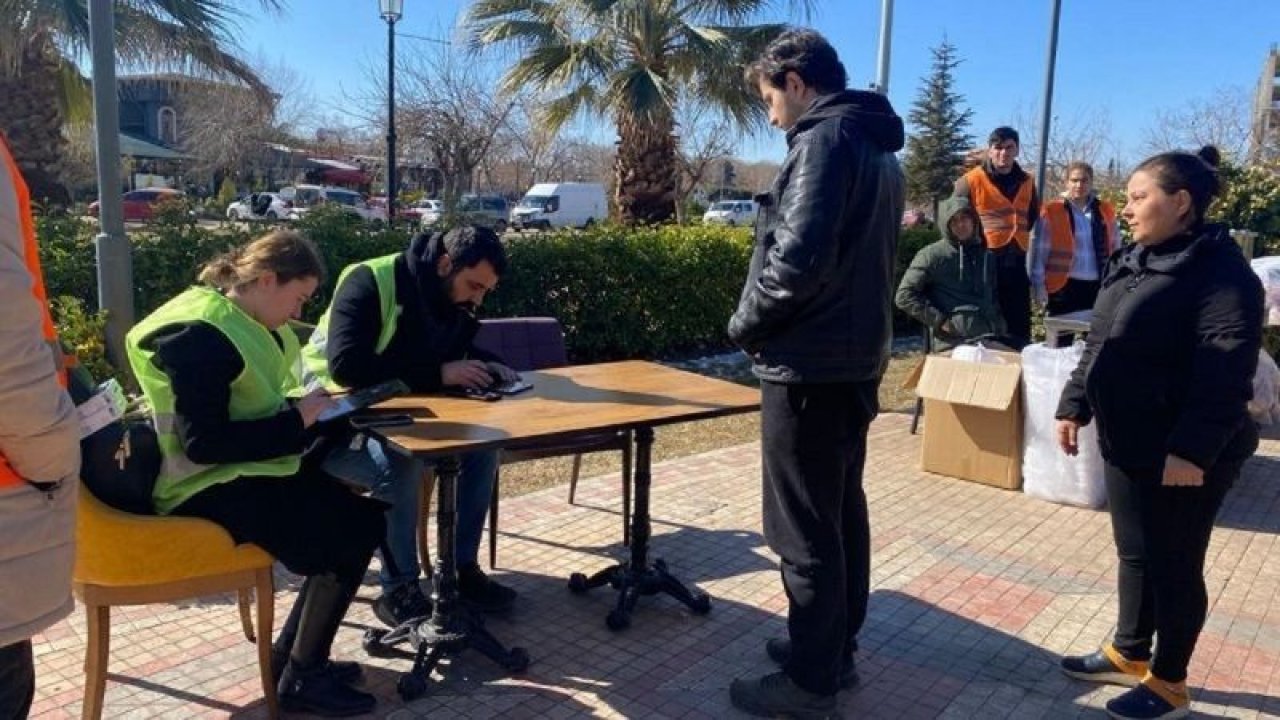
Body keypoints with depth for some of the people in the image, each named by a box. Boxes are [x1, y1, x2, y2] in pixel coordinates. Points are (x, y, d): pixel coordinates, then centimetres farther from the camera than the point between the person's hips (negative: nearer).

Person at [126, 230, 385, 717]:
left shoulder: (239, 324, 12)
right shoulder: (200, 336, -19)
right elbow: (203, 443, -24)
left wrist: (303, 407, 1)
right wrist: (297, 421, -19)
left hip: (238, 472, 10)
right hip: (208, 486, -10)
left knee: (357, 517, -2)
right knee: (355, 529, -16)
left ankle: (293, 655, 10)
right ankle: (301, 679, -2)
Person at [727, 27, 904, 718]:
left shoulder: (824, 139, -13)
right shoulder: (877, 147, 17)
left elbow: (798, 259, -25)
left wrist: (746, 324, -9)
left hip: (809, 365, -10)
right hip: (854, 359, 10)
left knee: (805, 531, 0)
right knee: (842, 514, 17)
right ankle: (834, 648, 32)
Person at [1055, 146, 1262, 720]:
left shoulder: (1222, 273, -16)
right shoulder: (1129, 263, 11)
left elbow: (1224, 376, -22)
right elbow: (1098, 345, 17)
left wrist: (1193, 450, -26)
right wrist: (1074, 406, 13)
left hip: (1183, 456, -8)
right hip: (1127, 444, 8)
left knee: (1173, 565, 6)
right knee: (1134, 554, 19)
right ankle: (1129, 653, 37)